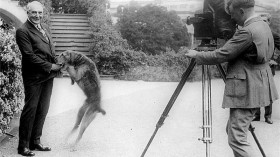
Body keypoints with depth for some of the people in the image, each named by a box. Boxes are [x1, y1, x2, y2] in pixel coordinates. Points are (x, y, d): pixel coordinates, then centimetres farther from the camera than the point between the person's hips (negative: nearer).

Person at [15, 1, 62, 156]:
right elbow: (29, 56, -17)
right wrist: (50, 66, -15)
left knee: (42, 110, 13)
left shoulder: (42, 27, 15)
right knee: (30, 110, -1)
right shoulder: (22, 31, -10)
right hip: (34, 77, -8)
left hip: (48, 76, 8)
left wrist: (58, 64, 4)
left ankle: (35, 141, 25)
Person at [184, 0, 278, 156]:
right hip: (257, 89, 10)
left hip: (246, 91, -10)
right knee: (232, 130, 21)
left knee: (237, 139, -6)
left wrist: (196, 54, -3)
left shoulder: (247, 32, -21)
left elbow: (220, 55, -19)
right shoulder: (264, 26, 9)